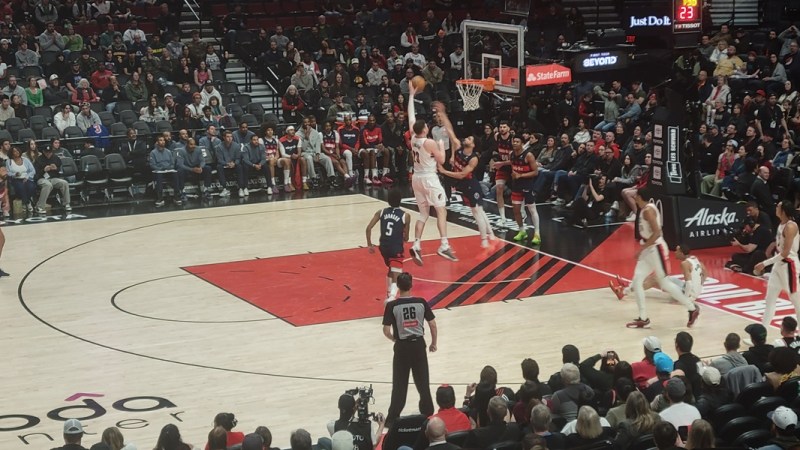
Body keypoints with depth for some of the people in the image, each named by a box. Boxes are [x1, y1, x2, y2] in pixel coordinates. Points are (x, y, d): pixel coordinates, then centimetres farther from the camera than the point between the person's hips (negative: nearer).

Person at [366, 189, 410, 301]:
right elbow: (406, 238, 2)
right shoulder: (405, 216, -5)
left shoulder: (381, 212, 3)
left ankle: (389, 296, 42)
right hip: (396, 248, -5)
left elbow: (368, 228, -3)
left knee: (391, 270, 31)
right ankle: (391, 299, -32)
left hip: (384, 247, 5)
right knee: (396, 277, -8)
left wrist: (369, 244, 7)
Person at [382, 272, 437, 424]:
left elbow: (386, 331, -12)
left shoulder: (392, 305, -12)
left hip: (402, 346, -2)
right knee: (423, 382, 14)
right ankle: (428, 413, 23)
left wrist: (394, 339, 9)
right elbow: (433, 325, -1)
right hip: (418, 344, 2)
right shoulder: (421, 302, -5)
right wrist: (433, 343, 13)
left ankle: (393, 418, 9)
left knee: (399, 385, 6)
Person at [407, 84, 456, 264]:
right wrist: (441, 146, 8)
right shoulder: (430, 143, -16)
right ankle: (444, 246, -15)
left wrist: (411, 95, 15)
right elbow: (441, 160, -9)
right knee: (441, 211, -4)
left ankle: (416, 246, -1)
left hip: (416, 178, 7)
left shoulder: (413, 138, 2)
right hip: (429, 179, -7)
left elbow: (411, 116, 11)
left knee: (423, 214, 12)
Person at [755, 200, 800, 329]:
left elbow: (785, 253, -24)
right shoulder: (782, 224, 6)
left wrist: (765, 263, -24)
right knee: (770, 299, 10)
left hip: (789, 265, -9)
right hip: (779, 264, 9)